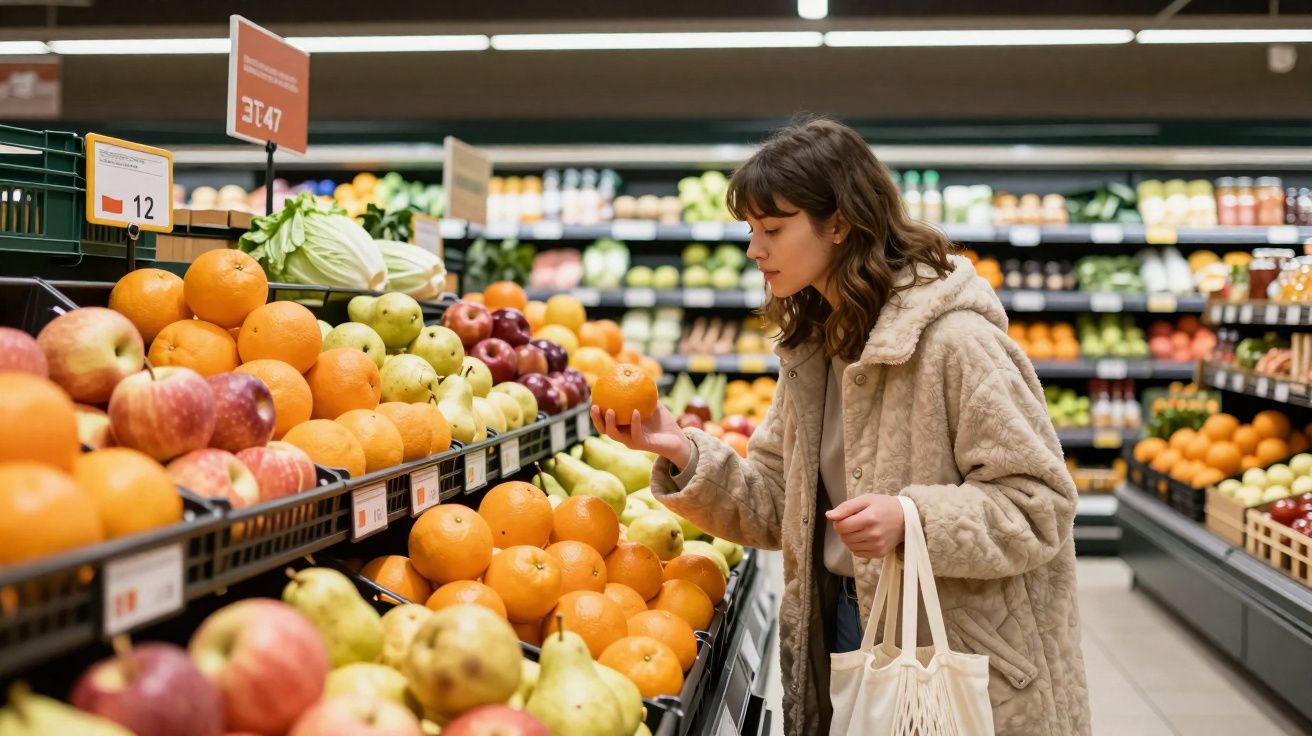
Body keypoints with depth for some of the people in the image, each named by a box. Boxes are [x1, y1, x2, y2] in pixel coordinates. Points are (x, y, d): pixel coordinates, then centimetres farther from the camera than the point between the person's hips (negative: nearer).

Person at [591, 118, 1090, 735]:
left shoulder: (954, 340, -18)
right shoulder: (810, 347, 7)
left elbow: (1039, 504, -17)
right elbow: (776, 505, 4)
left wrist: (913, 519, -30)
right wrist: (683, 453, -10)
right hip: (844, 622, 7)